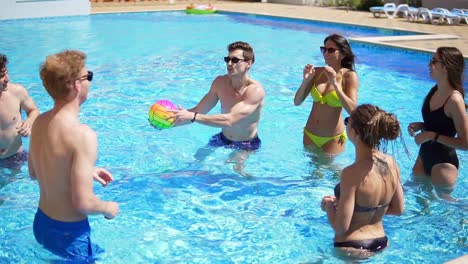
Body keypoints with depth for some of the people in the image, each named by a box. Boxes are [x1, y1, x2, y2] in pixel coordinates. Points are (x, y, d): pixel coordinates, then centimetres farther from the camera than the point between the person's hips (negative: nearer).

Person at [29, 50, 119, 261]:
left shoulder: (39, 122, -2)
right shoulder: (83, 135, -27)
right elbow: (83, 203, -28)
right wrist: (108, 208, -7)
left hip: (41, 224, 8)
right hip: (69, 235, -8)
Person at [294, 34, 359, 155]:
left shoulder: (349, 76, -10)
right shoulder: (317, 72, 0)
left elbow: (352, 109, -22)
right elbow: (297, 102, -1)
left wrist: (335, 84, -27)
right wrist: (305, 80, -16)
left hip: (333, 139, -4)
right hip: (309, 135, 4)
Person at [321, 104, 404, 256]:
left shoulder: (352, 173, -25)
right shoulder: (391, 163, -6)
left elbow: (340, 227, -21)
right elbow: (398, 209, 7)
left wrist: (328, 205, -4)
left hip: (353, 249, -7)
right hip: (381, 243, 7)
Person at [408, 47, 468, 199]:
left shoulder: (454, 99, -24)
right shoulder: (435, 90, 0)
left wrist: (432, 136, -24)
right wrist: (420, 126, -2)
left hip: (443, 163, -8)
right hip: (425, 157, 8)